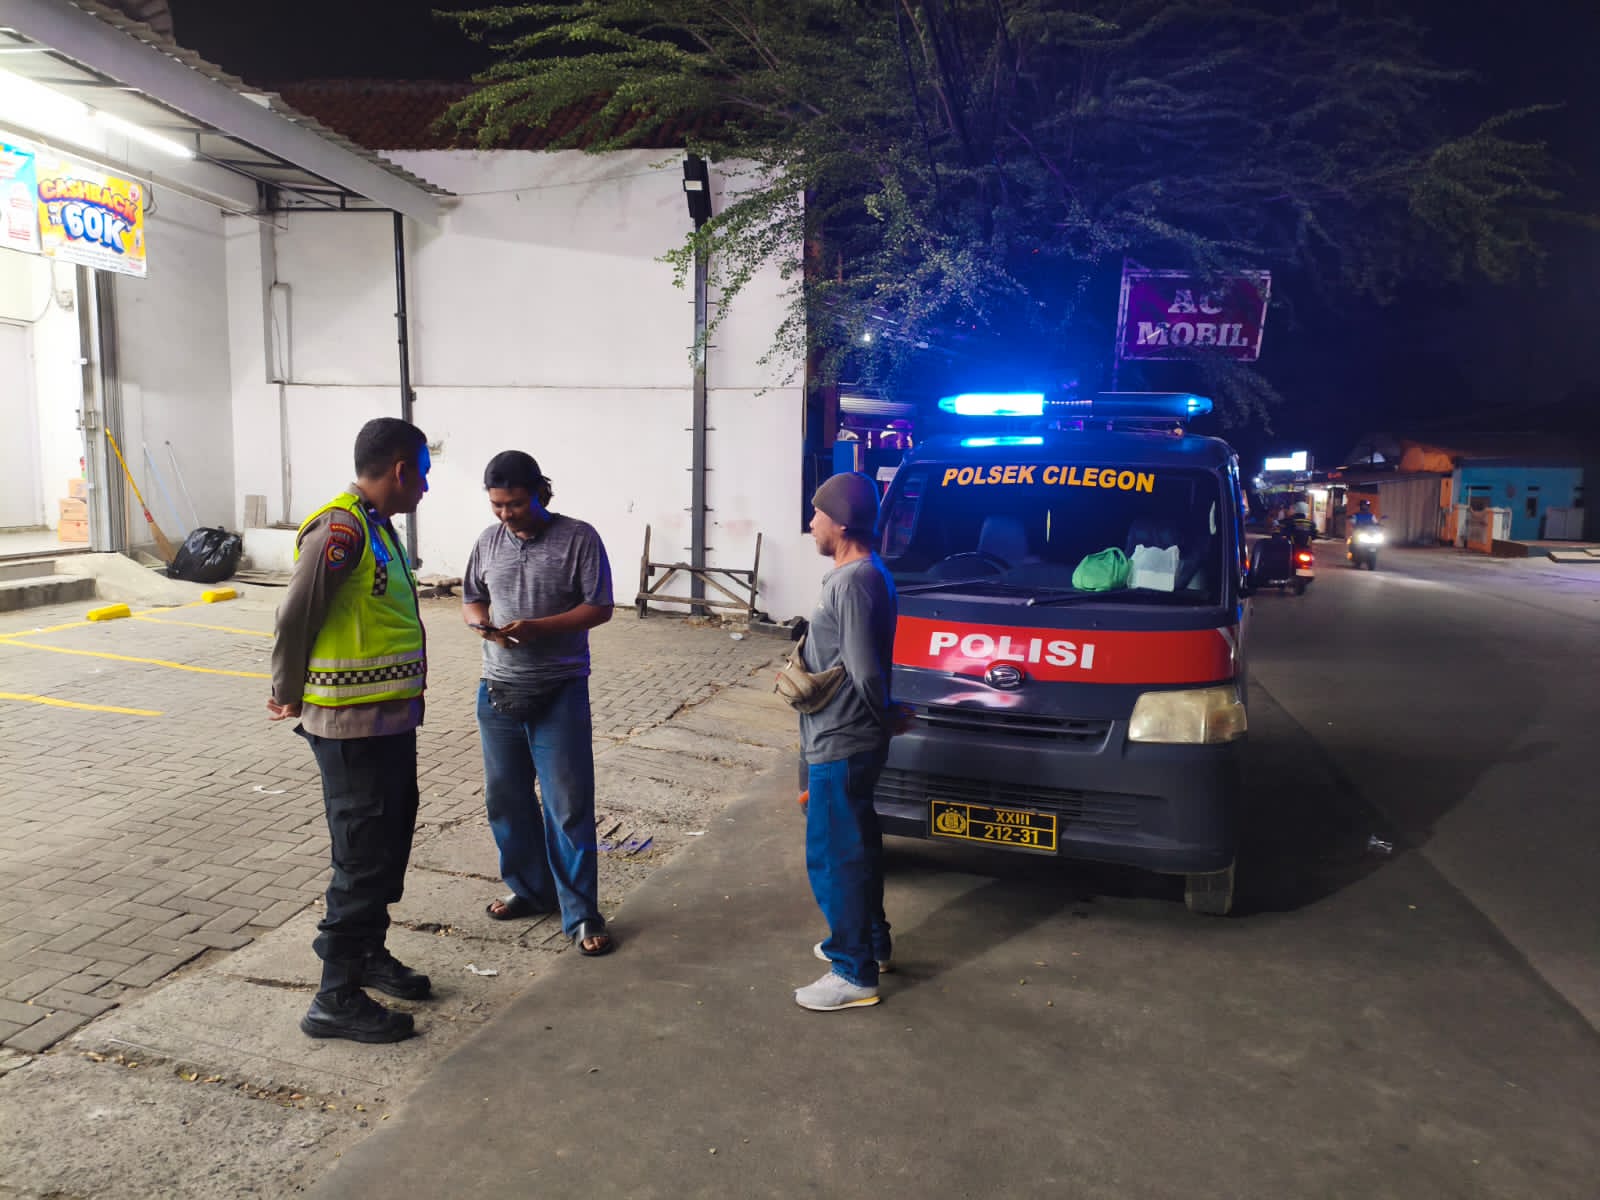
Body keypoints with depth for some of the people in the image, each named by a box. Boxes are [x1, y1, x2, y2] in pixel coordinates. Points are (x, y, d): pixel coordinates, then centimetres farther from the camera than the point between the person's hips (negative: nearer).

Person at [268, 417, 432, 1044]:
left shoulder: (375, 525, 12)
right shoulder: (340, 528, -19)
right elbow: (295, 619, -19)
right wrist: (289, 697, -6)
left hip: (389, 721, 9)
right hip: (352, 727, -9)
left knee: (390, 843, 20)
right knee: (363, 856, -1)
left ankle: (369, 953, 37)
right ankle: (336, 998, 12)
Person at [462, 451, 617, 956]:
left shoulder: (579, 538, -9)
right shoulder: (489, 540, 6)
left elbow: (599, 608, -10)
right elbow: (470, 598, 15)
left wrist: (538, 627, -22)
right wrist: (482, 624, -9)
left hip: (558, 692, -5)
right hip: (498, 690, 5)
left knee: (569, 805, -2)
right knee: (505, 798, 14)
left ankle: (580, 914, 9)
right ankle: (529, 889, 33)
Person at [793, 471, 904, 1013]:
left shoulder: (853, 582, -23)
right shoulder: (865, 573, 10)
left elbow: (865, 673, -25)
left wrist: (885, 715, -8)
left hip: (841, 745, -10)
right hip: (845, 740, 10)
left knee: (834, 856, 1)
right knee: (857, 845, 22)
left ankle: (855, 974, 14)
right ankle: (870, 942, 38)